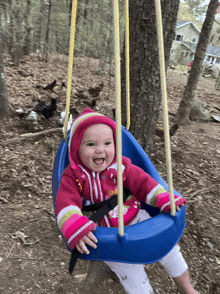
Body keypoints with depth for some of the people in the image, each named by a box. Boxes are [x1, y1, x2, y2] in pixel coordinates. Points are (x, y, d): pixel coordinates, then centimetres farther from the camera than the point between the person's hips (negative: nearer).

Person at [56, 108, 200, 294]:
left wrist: (166, 201, -22)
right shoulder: (73, 176, -15)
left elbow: (142, 182, -9)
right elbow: (66, 204, -26)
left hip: (135, 218, 2)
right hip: (104, 233, -2)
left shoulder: (121, 165, -9)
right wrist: (77, 230, -44)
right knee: (129, 271, -4)